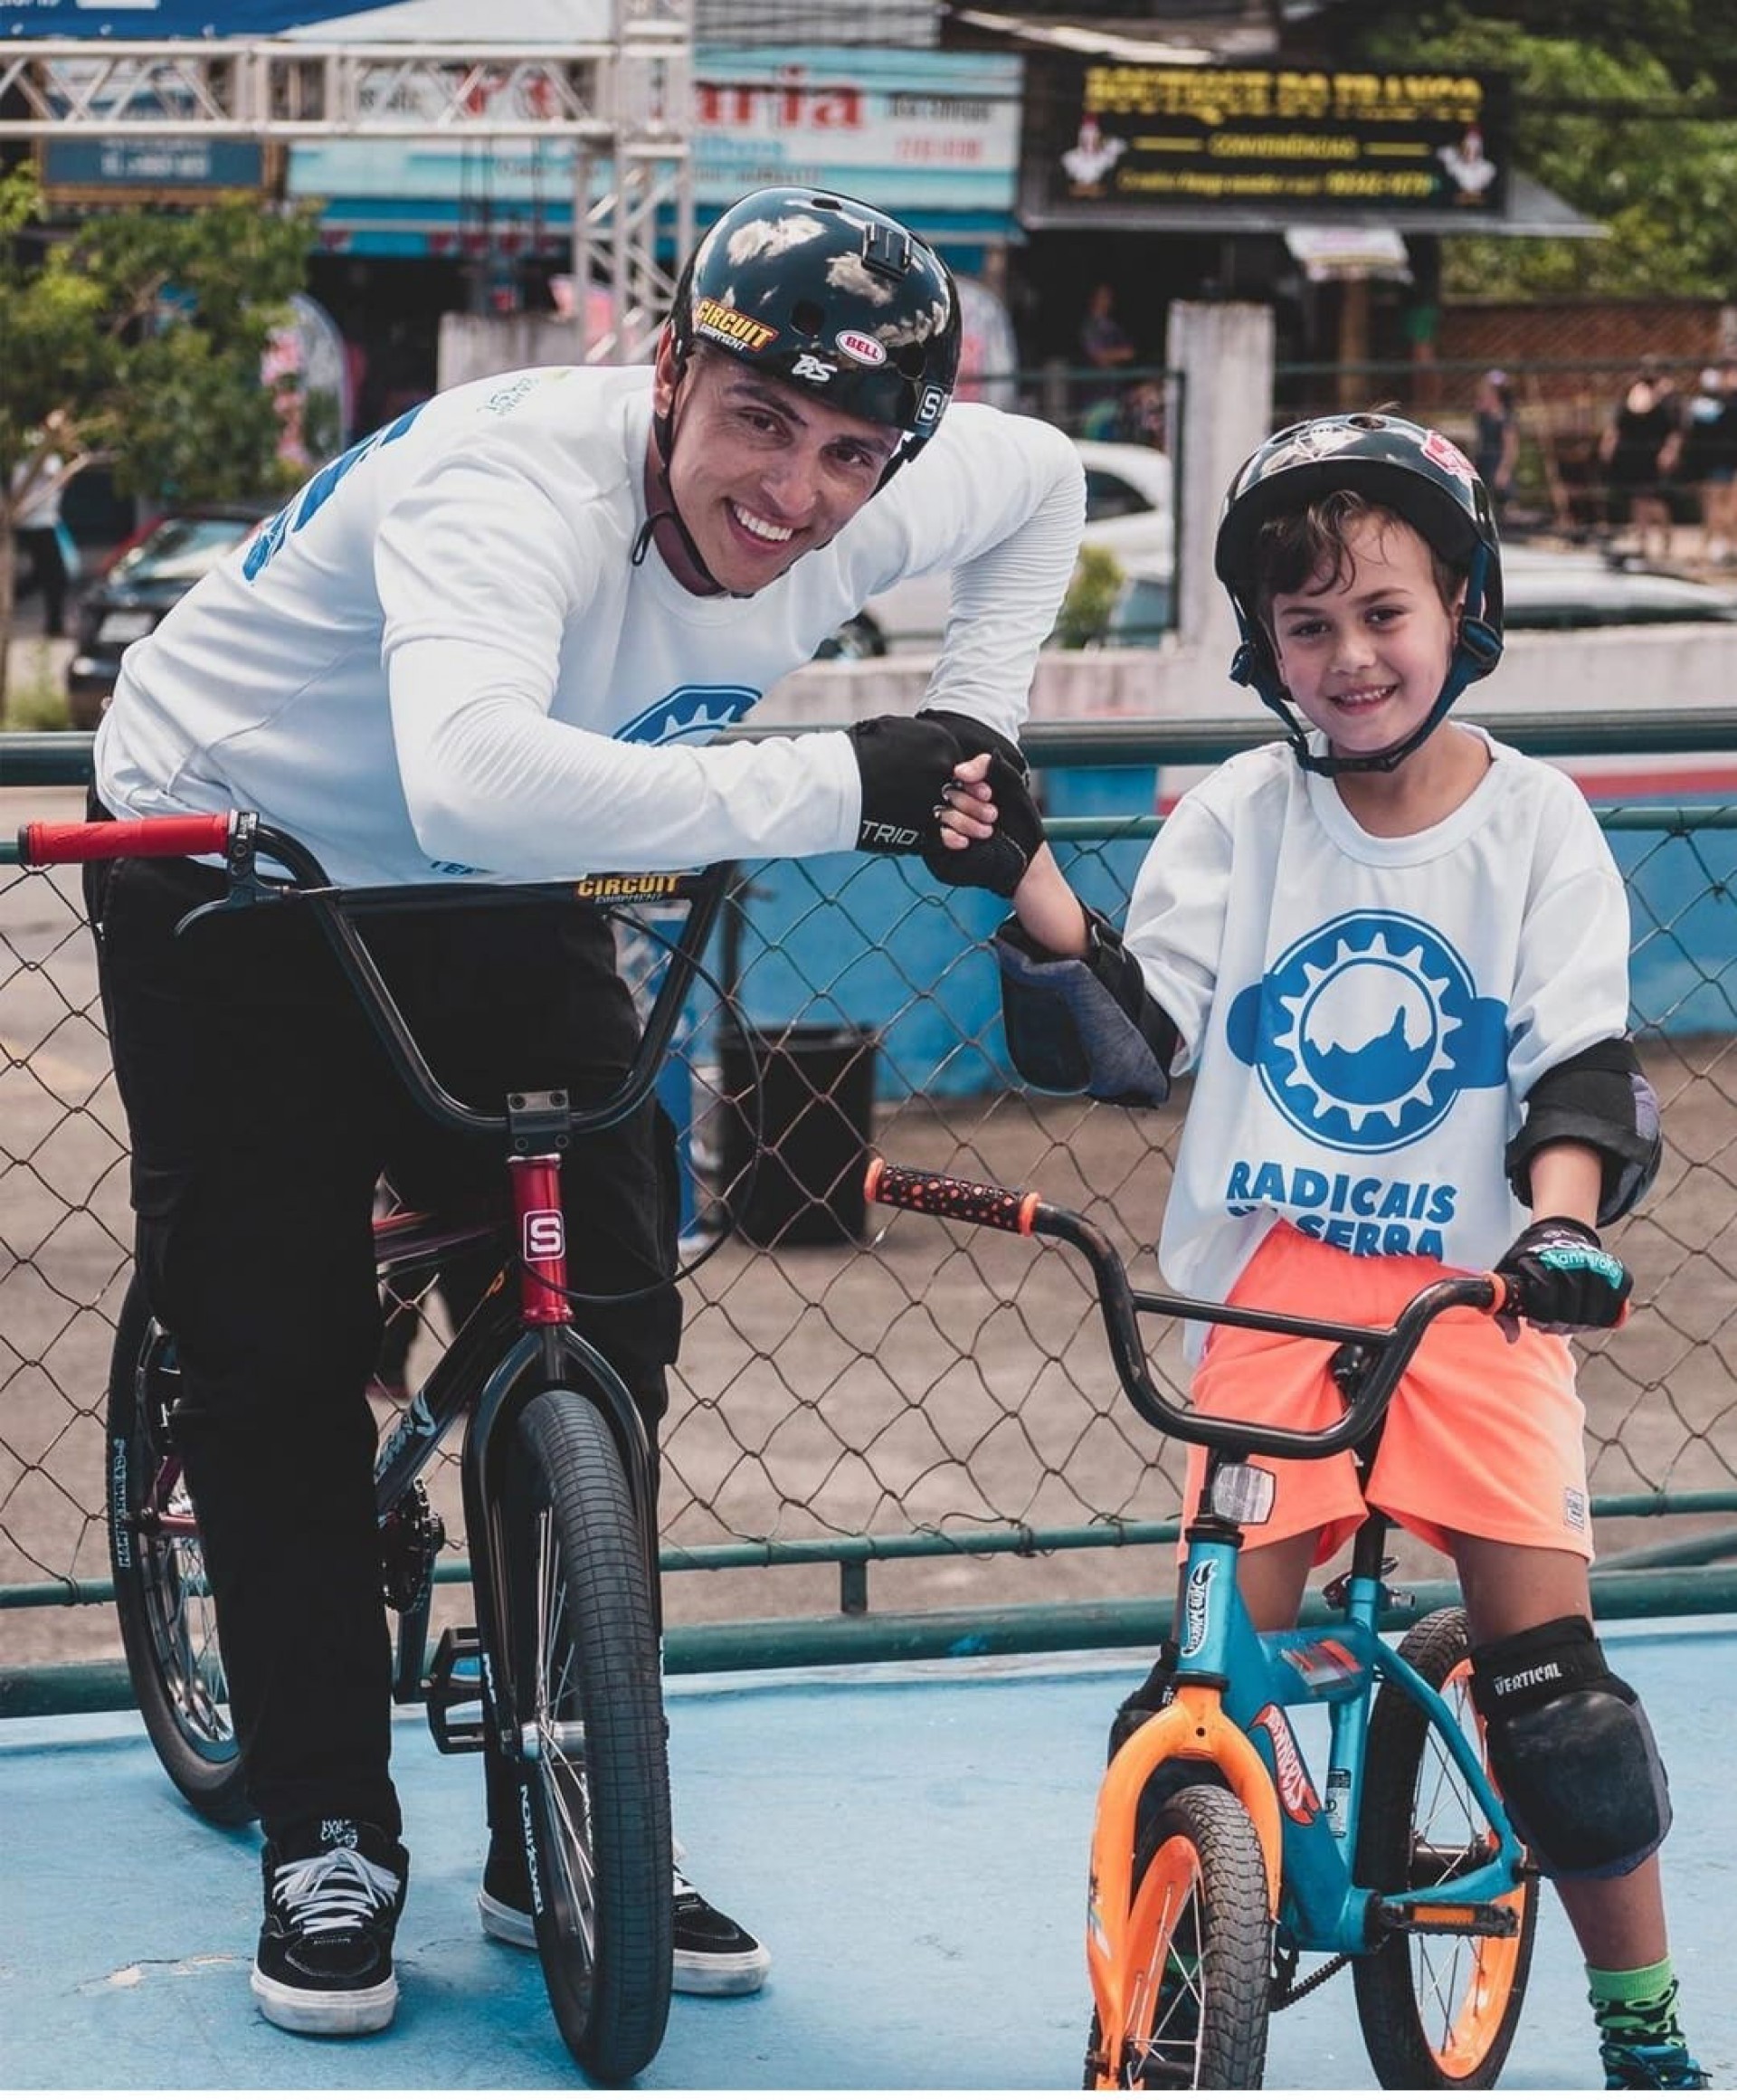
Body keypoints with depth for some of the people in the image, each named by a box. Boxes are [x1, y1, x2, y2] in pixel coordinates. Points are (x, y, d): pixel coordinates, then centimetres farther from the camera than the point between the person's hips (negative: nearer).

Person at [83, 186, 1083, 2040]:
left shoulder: (879, 509, -18)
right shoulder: (507, 484, -38)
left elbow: (1044, 484, 7)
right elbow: (480, 780, -58)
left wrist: (973, 735, -7)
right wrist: (841, 785, -50)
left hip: (496, 908, 5)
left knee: (606, 1331, -2)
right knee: (275, 1356, -7)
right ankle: (324, 1846, 9)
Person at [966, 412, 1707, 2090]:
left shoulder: (1534, 821, 3)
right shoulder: (1243, 815, 5)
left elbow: (1580, 1066, -1)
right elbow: (1128, 1035, -1)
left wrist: (1560, 1224, -19)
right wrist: (1025, 877, -14)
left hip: (1471, 1290, -1)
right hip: (1276, 1279, 1)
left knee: (1548, 1662, -6)